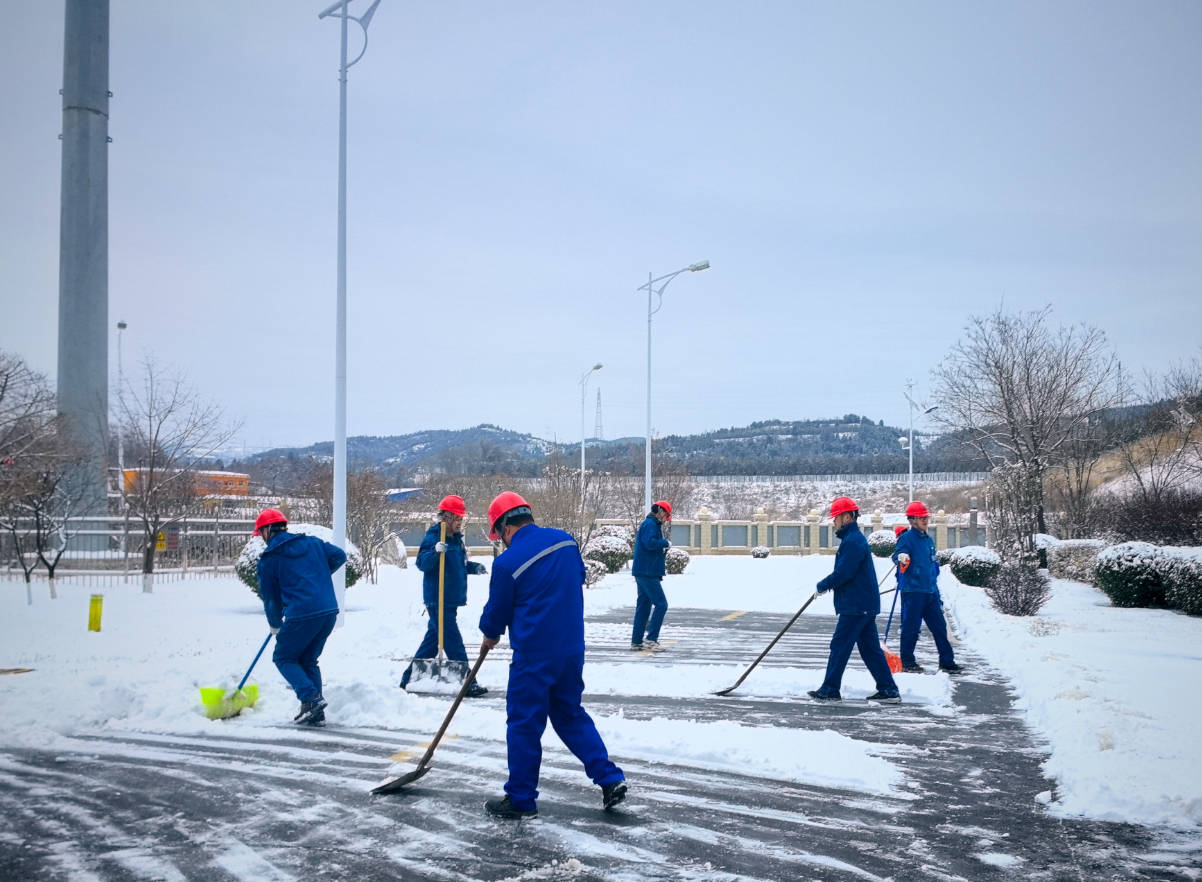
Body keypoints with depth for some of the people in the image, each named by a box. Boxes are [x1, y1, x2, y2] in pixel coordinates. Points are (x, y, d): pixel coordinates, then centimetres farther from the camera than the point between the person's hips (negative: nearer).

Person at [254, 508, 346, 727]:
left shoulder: (269, 558, 2)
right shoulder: (312, 543, 14)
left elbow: (270, 596, 9)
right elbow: (339, 555, 14)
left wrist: (275, 625, 25)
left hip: (302, 614, -6)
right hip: (329, 612, 6)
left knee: (283, 658, 12)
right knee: (308, 660, 19)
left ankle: (311, 698, -7)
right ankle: (316, 713, 15)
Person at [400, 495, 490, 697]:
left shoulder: (456, 538, 13)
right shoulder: (433, 536, -13)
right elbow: (422, 563, -21)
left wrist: (475, 567, 5)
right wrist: (435, 552, -39)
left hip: (451, 599, 9)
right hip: (438, 599, -9)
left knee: (433, 638, 15)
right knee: (453, 642, -7)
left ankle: (409, 679, 25)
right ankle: (467, 683, -4)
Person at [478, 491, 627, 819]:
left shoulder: (508, 562, -14)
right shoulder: (565, 540, 3)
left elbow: (497, 610, -2)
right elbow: (579, 578, 18)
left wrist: (490, 635, 18)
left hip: (534, 655, -6)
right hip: (573, 648, 7)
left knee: (524, 724, 6)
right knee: (571, 715, 19)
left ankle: (521, 799, 16)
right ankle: (610, 779, 15)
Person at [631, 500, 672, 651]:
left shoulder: (651, 524, 20)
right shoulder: (650, 524, -11)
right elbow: (650, 543, -26)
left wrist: (661, 559, 11)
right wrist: (666, 543, -11)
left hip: (644, 572, 10)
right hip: (648, 572, -10)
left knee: (643, 607, 10)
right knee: (661, 604, -10)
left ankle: (637, 641, 11)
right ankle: (651, 638, -11)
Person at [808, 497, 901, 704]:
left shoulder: (852, 541, -17)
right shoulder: (854, 538, 16)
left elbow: (843, 573, -22)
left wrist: (822, 586, -8)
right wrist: (828, 585, 8)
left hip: (856, 605, -10)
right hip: (864, 603, 10)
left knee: (839, 646, -2)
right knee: (870, 648, 11)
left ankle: (830, 690, 4)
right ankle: (889, 690, 13)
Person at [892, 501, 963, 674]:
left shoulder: (929, 540, 16)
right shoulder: (907, 538, -8)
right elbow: (898, 555, -24)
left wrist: (937, 592, 24)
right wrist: (901, 558, -48)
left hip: (930, 592, 8)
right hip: (912, 591, -8)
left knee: (940, 626, 8)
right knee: (911, 627, -2)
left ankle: (947, 662, 15)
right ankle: (907, 663, 7)